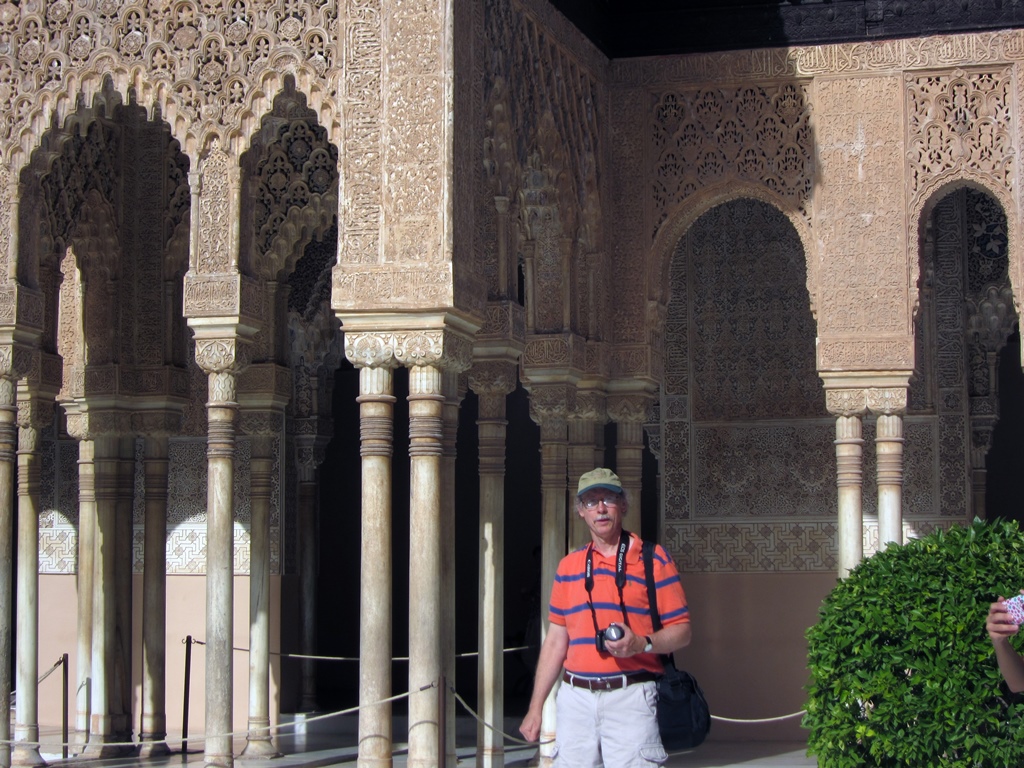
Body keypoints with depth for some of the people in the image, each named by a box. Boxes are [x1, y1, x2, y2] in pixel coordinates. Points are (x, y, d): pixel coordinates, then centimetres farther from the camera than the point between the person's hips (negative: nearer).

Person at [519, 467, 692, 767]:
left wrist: (642, 643, -19)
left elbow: (681, 631, 1)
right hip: (575, 697, 4)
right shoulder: (568, 565, 16)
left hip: (630, 697, -4)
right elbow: (556, 639, 17)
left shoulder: (653, 559, 3)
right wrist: (536, 707, 12)